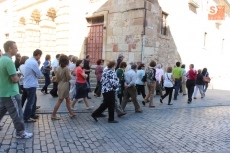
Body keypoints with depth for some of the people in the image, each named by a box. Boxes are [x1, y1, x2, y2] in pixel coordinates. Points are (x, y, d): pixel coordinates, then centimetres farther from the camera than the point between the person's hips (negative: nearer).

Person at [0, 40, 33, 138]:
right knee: (16, 113, 1)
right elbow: (15, 79, -24)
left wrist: (16, 76, 7)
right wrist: (18, 77, -3)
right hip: (10, 93, -10)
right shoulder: (8, 61, -22)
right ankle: (20, 132, 12)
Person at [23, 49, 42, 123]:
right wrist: (38, 65, -4)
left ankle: (32, 114, 31)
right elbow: (39, 75, -15)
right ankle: (26, 117, 11)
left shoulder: (28, 60, 8)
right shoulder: (34, 63, -22)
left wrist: (37, 65, 1)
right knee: (30, 101, 1)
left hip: (28, 83, 10)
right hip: (31, 85, -10)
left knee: (34, 99, 20)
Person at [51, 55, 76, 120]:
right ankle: (53, 115, 7)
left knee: (68, 100, 15)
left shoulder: (58, 68, 4)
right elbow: (69, 78, -16)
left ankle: (71, 114, 24)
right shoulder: (66, 68, -16)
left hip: (60, 85, 8)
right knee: (59, 101, 0)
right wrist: (70, 76, 4)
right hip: (64, 86, -8)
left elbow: (57, 77, 6)